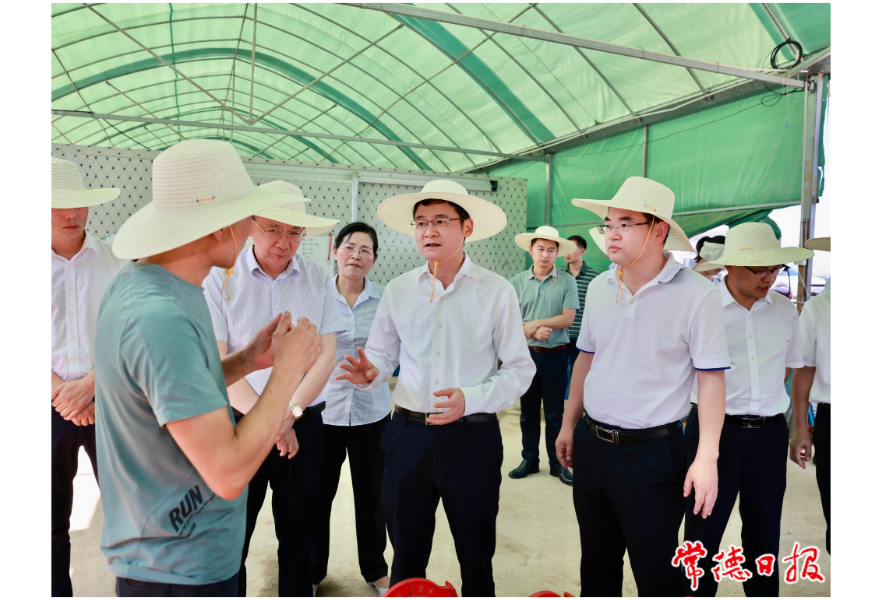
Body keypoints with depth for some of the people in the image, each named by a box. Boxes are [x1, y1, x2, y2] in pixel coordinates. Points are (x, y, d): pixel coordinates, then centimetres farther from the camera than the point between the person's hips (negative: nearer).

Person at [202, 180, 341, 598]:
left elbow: (326, 355, -2)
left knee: (297, 533, 15)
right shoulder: (220, 277, -5)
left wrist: (290, 413, -12)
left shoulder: (319, 279, 2)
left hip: (303, 424, 2)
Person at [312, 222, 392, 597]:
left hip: (371, 411, 1)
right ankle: (312, 570, 35)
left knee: (372, 495, 12)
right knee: (317, 495, 10)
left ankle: (374, 570, 36)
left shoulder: (385, 298, -2)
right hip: (323, 410, 0)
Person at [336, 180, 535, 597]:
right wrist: (369, 373, -14)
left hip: (472, 435, -2)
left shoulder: (496, 292, -6)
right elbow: (382, 355, 9)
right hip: (407, 434, 3)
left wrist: (470, 399, -20)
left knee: (476, 558, 16)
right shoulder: (398, 291, 3)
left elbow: (520, 370, -6)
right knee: (406, 555, 18)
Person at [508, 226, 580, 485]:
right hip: (526, 353, 2)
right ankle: (529, 460, 25)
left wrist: (534, 323, -12)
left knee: (555, 413, 8)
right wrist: (534, 332, -17)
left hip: (555, 355, -2)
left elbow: (567, 318, -10)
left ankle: (557, 462, 22)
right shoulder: (517, 282, 2)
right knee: (528, 412, 12)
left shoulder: (566, 281, -3)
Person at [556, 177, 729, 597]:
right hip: (591, 445, 5)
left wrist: (706, 458, -15)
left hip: (652, 452, -5)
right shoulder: (599, 288, 2)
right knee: (596, 564, 21)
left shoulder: (696, 294, -14)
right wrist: (569, 425, 14)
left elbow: (711, 378, -11)